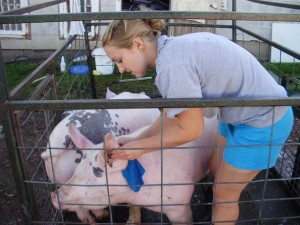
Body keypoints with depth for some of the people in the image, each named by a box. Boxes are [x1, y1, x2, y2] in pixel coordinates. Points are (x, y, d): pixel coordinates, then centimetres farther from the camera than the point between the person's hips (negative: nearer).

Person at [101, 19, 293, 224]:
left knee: (224, 193, 10)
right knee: (216, 169, 23)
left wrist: (140, 147, -9)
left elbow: (190, 129, -19)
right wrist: (135, 141, 4)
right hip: (244, 112, 9)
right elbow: (170, 115, 4)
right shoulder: (174, 47, 0)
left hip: (264, 122, -8)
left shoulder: (171, 65, -28)